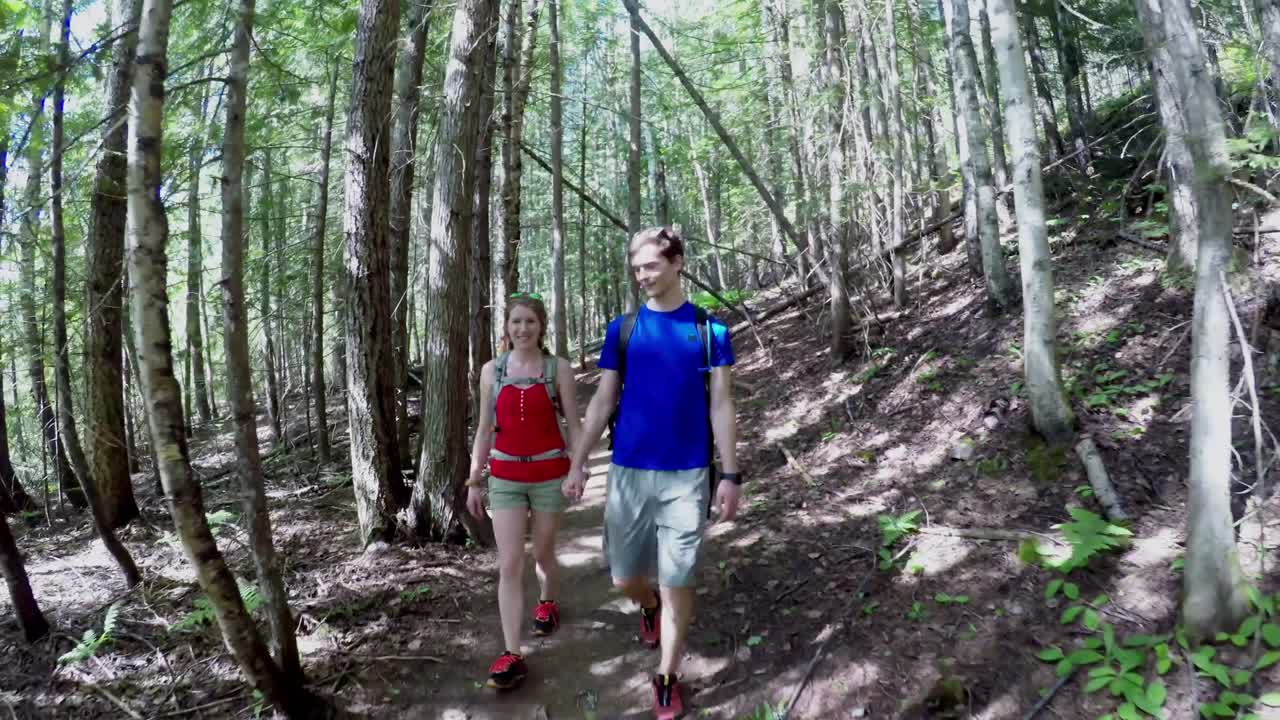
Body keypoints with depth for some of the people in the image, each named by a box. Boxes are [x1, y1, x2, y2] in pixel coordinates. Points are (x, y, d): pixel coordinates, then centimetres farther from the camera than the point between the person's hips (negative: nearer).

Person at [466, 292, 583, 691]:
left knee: (543, 554, 15)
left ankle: (547, 602, 46)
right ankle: (512, 654, 2)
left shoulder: (558, 368, -4)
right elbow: (485, 429, 6)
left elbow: (574, 424, -2)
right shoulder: (491, 370, 1)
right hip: (505, 477, 1)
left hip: (549, 474, -1)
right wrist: (474, 481, 5)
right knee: (509, 564, -4)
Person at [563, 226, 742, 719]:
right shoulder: (621, 329, 4)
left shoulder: (709, 328, 0)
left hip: (687, 474, -2)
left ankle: (668, 680, 24)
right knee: (624, 578, 11)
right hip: (628, 472, 2)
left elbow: (721, 406, 0)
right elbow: (602, 402, 6)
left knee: (677, 581, 3)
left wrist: (730, 476, -4)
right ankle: (649, 608, 46)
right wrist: (577, 464, 2)